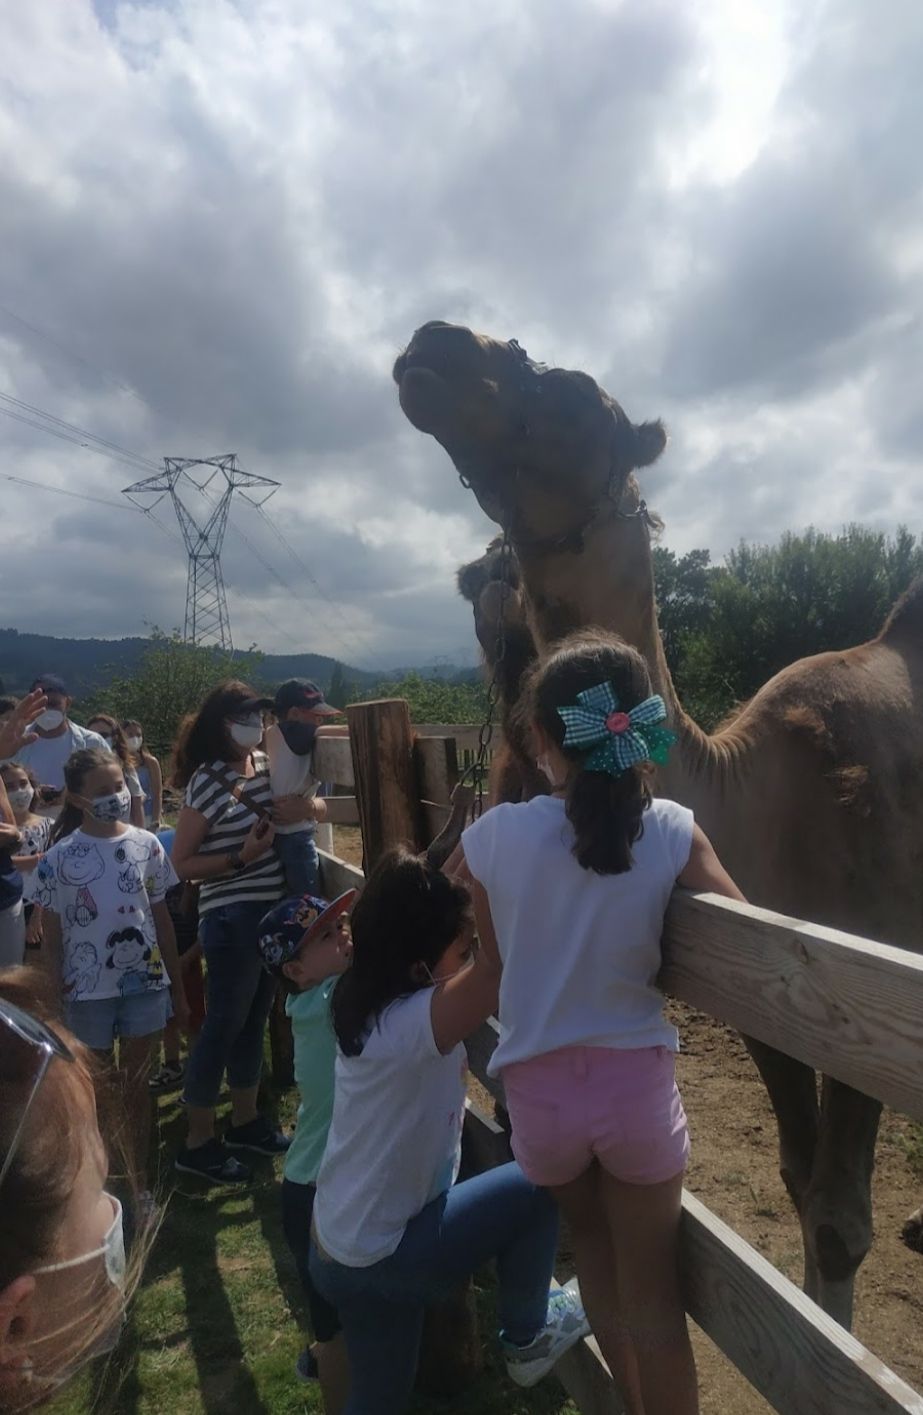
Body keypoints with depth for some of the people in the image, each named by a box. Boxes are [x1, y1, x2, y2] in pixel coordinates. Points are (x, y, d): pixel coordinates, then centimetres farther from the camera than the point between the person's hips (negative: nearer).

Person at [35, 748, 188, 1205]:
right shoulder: (59, 858, -10)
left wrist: (178, 989, 7)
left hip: (145, 983, 2)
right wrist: (55, 1000, -5)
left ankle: (138, 1178, 29)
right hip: (89, 991, -2)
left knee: (136, 1084, 14)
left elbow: (162, 919, 4)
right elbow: (51, 940, -3)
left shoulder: (147, 845, -3)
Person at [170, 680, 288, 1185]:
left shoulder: (265, 764, 5)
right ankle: (198, 1143, 18)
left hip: (272, 910, 7)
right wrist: (241, 857, -20)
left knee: (254, 1019, 18)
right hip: (232, 918, -7)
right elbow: (181, 863, -12)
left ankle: (245, 1121, 34)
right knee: (223, 1024, 3)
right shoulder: (207, 781, -14)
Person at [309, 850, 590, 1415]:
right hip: (381, 1257, -8)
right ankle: (526, 1338, 20)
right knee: (539, 1184, -1)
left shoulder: (379, 1004, -5)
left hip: (343, 1250, 8)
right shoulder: (409, 1024, -32)